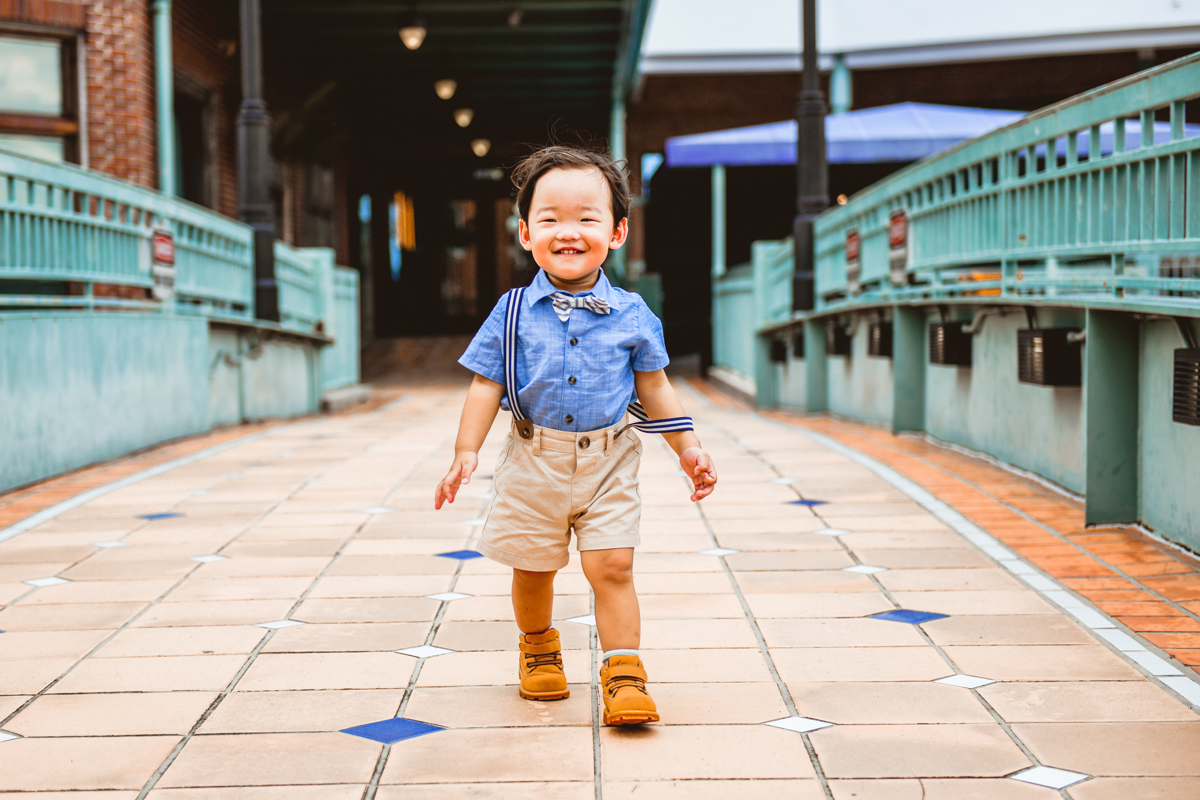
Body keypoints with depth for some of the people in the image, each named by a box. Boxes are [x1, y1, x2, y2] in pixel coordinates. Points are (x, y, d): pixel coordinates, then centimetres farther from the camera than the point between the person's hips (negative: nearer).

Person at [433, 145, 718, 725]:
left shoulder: (631, 316, -3)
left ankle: (623, 675, 1)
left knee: (612, 567, -7)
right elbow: (486, 388, -2)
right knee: (532, 569, 13)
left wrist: (686, 447, 5)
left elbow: (653, 387, 7)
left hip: (609, 463, 0)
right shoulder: (513, 313, -5)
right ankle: (539, 649, 38)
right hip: (533, 462, 1)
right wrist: (466, 453, -9)